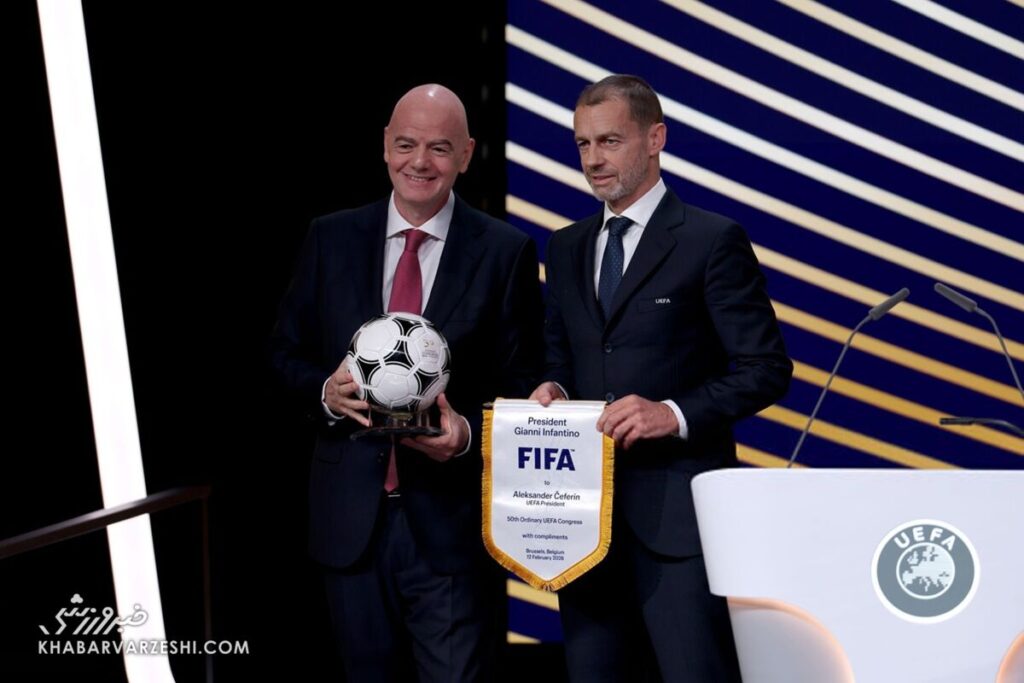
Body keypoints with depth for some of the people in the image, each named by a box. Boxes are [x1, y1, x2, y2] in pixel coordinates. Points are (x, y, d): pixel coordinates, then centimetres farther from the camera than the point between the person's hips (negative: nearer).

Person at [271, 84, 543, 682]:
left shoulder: (506, 252, -4)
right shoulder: (332, 238, 4)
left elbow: (523, 384, -2)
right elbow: (286, 351, 10)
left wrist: (468, 432, -19)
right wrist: (324, 390, -11)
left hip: (452, 521, -3)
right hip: (351, 516, 3)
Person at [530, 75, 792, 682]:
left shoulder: (713, 240, -4)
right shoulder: (566, 249, 14)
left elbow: (766, 368, -7)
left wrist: (676, 413, -20)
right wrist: (553, 387, -2)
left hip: (676, 509, -5)